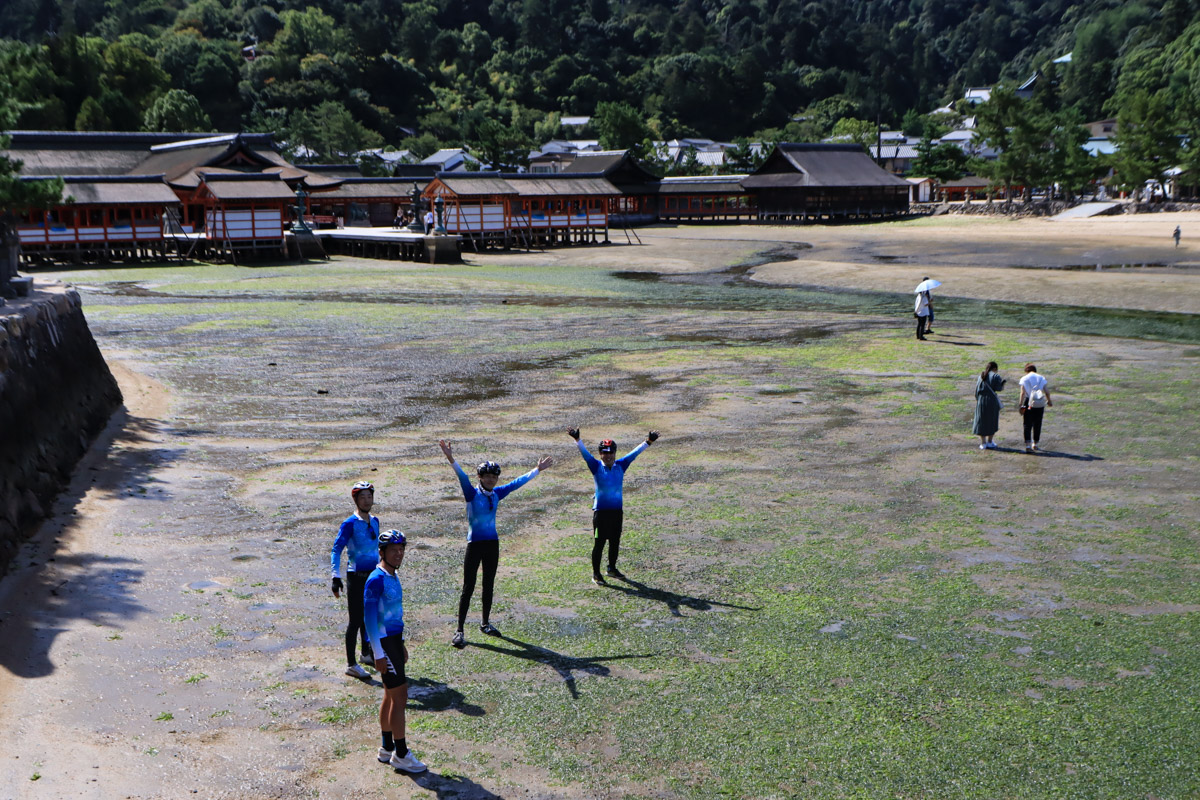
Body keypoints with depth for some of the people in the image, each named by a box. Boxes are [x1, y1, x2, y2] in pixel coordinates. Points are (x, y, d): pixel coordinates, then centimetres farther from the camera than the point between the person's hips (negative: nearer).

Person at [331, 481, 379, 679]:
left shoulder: (374, 521, 8)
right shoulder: (349, 524, -13)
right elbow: (336, 550, -17)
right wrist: (336, 577, -26)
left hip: (373, 575, 6)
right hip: (356, 576, -6)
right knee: (356, 620, -3)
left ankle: (367, 653, 37)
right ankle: (351, 665, 6)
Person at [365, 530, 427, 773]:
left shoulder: (393, 577, 11)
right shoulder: (376, 579, -18)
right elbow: (370, 618, -19)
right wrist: (379, 654, -19)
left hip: (394, 639, 9)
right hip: (384, 643, -9)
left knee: (391, 697, 15)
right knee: (400, 698, -5)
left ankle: (387, 749, 26)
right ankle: (401, 755, 4)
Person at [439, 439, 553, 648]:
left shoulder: (496, 494, 4)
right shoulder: (472, 494, -11)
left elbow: (517, 483, 13)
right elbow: (463, 477, -27)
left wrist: (538, 469, 17)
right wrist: (451, 459, -44)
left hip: (492, 544, 5)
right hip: (475, 544, -5)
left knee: (489, 586, 14)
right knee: (468, 588, -4)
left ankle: (485, 624, 29)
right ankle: (459, 631, 1)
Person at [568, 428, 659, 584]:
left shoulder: (620, 465, 3)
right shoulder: (596, 466, -6)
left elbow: (634, 453, 2)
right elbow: (585, 453, -18)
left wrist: (648, 442, -5)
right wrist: (577, 440, -33)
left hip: (617, 510, 4)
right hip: (601, 511, -4)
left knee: (615, 542, 16)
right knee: (599, 543, 2)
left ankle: (612, 568, 35)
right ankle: (596, 573, 12)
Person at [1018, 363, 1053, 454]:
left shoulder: (1024, 378, 1)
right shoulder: (1041, 378, 7)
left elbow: (1023, 393, -8)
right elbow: (1046, 392, 1)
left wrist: (1020, 405, -7)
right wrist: (1049, 401, 18)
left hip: (1028, 403, -2)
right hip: (1039, 404, 2)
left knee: (1027, 425, 0)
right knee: (1037, 425, 14)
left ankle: (1028, 445, -12)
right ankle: (1035, 444, 23)